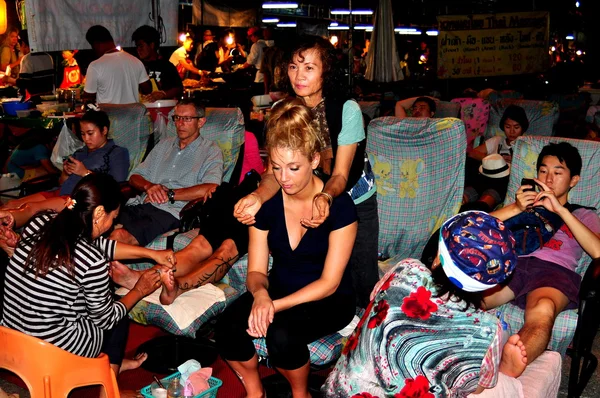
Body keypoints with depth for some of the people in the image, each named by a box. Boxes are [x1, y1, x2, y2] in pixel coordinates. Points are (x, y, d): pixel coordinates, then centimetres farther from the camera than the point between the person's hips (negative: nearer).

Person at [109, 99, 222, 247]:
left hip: (171, 212, -5)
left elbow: (211, 188, -10)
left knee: (121, 235, -33)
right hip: (140, 205, 6)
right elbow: (135, 177, 25)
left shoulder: (211, 150, 9)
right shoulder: (164, 144, 28)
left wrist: (169, 194, -7)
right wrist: (148, 186, 0)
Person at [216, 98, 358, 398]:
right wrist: (260, 293, -27)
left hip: (329, 301, -3)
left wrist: (276, 305, -28)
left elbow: (329, 283, -17)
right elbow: (256, 271, -2)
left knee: (280, 333, -33)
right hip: (278, 291, 4)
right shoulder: (266, 203, -7)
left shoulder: (339, 206, -18)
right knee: (227, 329, -25)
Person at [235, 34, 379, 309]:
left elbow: (340, 174, -24)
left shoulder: (347, 110, -22)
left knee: (362, 278, 2)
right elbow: (273, 171, -20)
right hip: (307, 202, 3)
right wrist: (258, 197, -43)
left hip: (355, 202, -2)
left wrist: (326, 197, -48)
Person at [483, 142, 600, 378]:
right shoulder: (525, 204, 36)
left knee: (543, 310, -42)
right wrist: (516, 208, 3)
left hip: (555, 271, -2)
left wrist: (560, 210, 0)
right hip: (512, 262, 3)